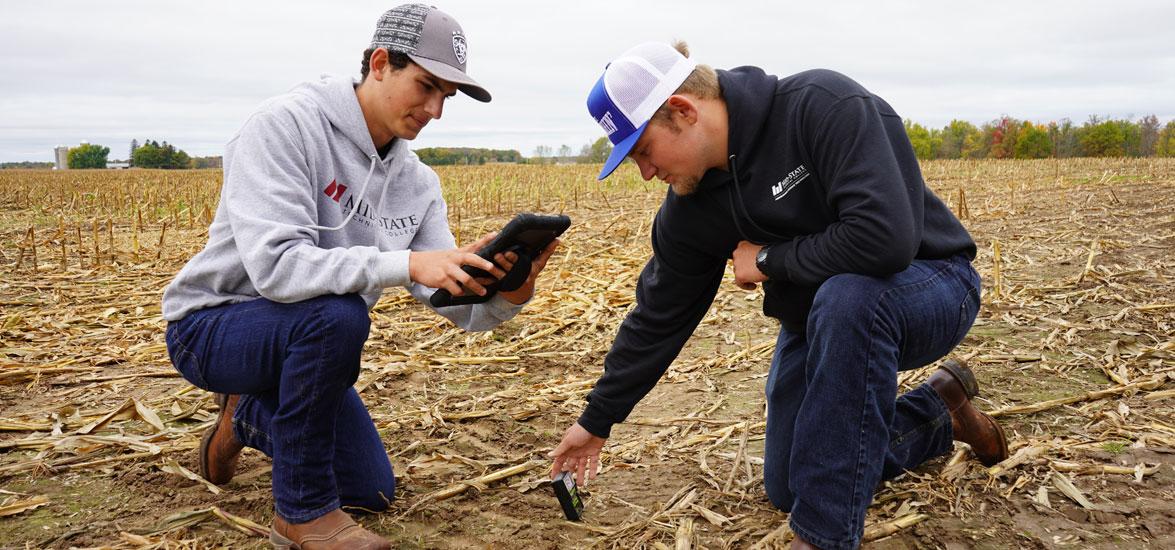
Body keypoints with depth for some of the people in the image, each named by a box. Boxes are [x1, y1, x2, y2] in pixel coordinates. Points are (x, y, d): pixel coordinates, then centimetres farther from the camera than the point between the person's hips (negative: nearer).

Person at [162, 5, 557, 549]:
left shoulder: (417, 183, -4)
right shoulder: (286, 125, -23)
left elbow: (456, 304, -10)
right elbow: (275, 265, -35)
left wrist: (509, 292, -32)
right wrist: (405, 263, -44)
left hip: (304, 339, 7)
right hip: (211, 323, -6)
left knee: (372, 492, 10)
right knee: (337, 314, -37)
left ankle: (250, 416, 34)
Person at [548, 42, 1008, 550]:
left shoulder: (824, 106, -30)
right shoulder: (689, 208, -10)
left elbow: (884, 237, -41)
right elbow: (657, 318, -1)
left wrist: (768, 259, -25)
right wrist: (596, 421, 5)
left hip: (929, 285, -6)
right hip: (816, 319, 7)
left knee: (847, 297, -41)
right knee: (787, 489, 8)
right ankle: (938, 412, 27)